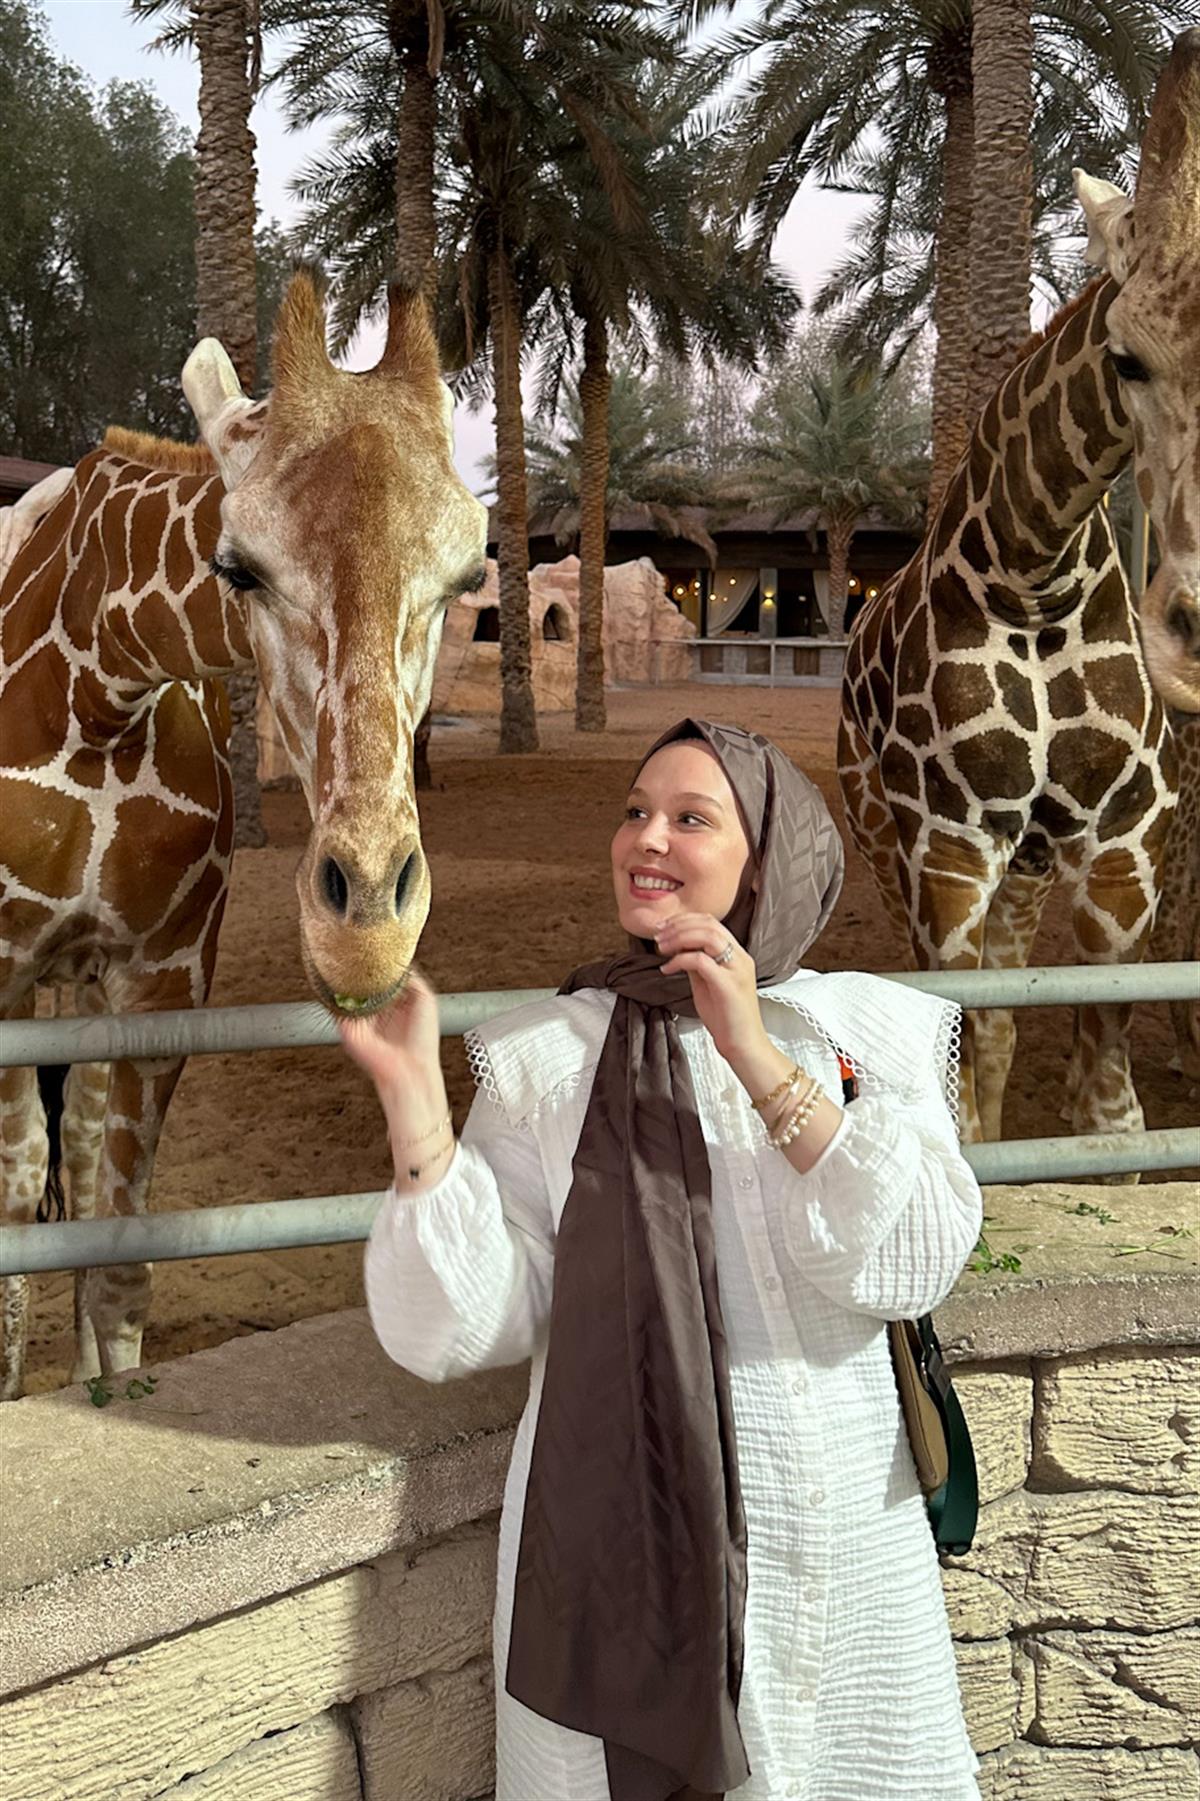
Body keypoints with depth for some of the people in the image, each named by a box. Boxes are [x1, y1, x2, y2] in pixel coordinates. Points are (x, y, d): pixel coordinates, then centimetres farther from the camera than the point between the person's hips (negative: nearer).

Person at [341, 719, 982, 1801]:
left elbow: (918, 1266, -14)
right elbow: (464, 1329, -9)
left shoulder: (866, 1030, 0)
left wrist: (761, 1060, -20)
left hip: (829, 1533, 1)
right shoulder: (545, 1055, -1)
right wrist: (415, 1105, -20)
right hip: (612, 1537, 0)